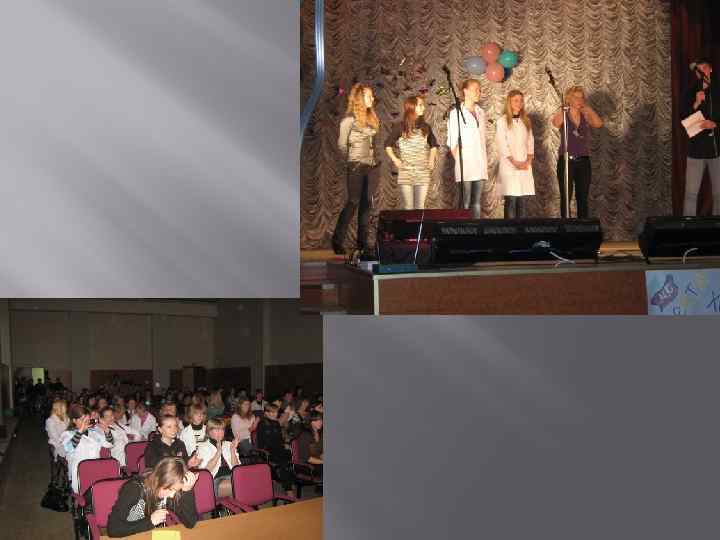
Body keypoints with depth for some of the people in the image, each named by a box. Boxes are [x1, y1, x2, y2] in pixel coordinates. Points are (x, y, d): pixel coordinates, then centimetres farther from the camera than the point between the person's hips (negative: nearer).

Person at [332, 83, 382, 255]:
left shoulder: (371, 117, 13)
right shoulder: (349, 119, -8)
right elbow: (342, 144, -4)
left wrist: (373, 158, 8)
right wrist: (350, 161, 5)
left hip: (372, 166, 6)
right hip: (356, 167, -6)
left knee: (367, 203, 5)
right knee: (353, 202, -7)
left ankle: (362, 241, 10)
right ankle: (337, 240, 0)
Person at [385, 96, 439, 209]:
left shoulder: (425, 127, 9)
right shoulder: (400, 127, -1)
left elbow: (433, 145, 23)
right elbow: (388, 145, 6)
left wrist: (432, 159, 10)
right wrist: (395, 159, -3)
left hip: (423, 173, 3)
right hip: (406, 172, -3)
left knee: (420, 207, 4)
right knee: (408, 207, -2)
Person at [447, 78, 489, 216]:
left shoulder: (480, 112, 15)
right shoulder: (456, 113, -1)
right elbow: (452, 142, -2)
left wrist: (485, 162, 12)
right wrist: (458, 161, -9)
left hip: (480, 163, 5)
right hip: (465, 163, -5)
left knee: (477, 202, 5)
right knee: (465, 202, -7)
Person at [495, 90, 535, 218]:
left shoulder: (526, 121, 17)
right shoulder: (502, 121, 1)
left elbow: (530, 142, 14)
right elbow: (502, 144, -6)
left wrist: (528, 161, 0)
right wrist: (515, 162, -11)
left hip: (524, 166, 5)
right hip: (509, 165, -5)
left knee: (522, 199, 0)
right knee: (511, 199, -11)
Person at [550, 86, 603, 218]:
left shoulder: (586, 116, 8)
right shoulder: (563, 116, 0)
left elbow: (599, 124, -11)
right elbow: (555, 123, -24)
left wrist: (587, 107, -14)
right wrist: (567, 106, -25)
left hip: (583, 162, 3)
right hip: (566, 161, -3)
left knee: (583, 198, 5)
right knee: (565, 198, -2)